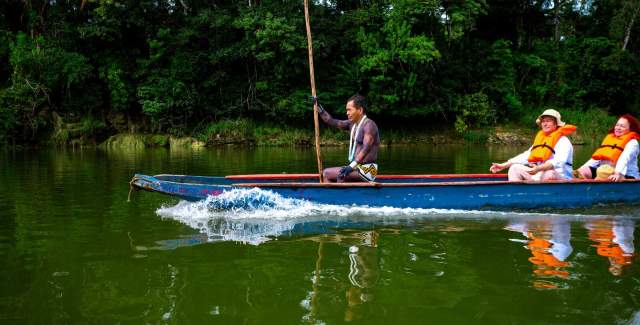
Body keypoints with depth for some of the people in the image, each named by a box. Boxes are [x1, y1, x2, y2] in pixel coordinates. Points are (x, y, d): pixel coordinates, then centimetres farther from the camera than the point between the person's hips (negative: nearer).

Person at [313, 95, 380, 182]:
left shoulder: (369, 125, -14)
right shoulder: (352, 123, 13)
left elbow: (366, 148, -25)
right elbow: (332, 122, 19)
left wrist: (351, 166, -34)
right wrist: (318, 107, 13)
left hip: (367, 169, -9)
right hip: (357, 167, 9)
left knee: (341, 175, -31)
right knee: (326, 173, 4)